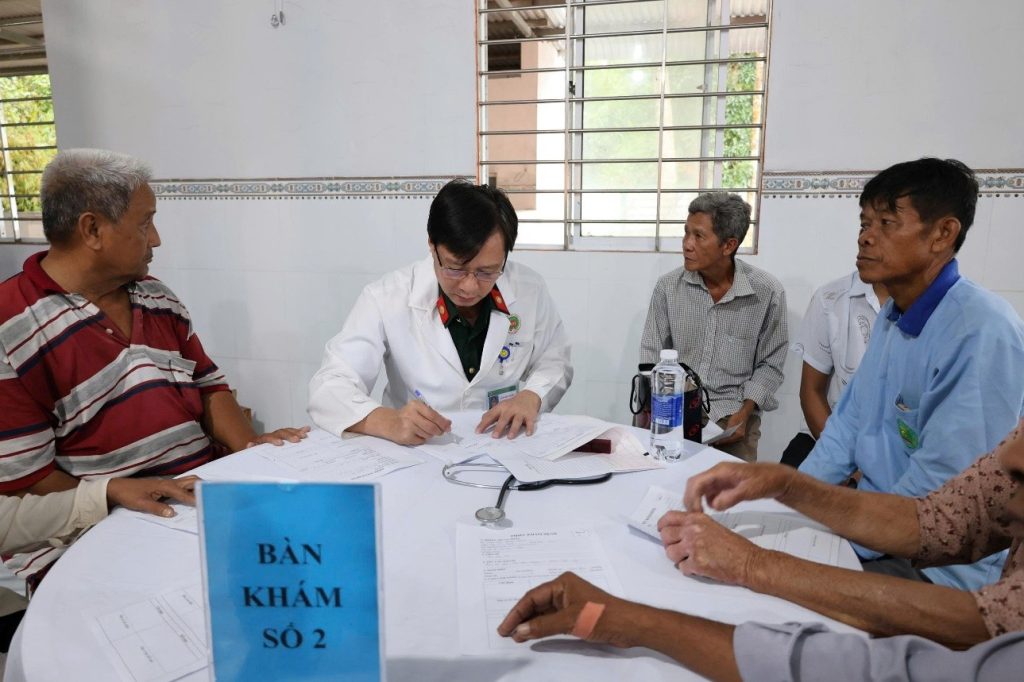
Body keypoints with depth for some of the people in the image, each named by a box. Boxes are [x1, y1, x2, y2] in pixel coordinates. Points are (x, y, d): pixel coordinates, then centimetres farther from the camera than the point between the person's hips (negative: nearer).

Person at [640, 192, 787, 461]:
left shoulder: (767, 292, -6)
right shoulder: (668, 287, -1)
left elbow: (769, 364, 2)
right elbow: (651, 356, 3)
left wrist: (743, 413, -12)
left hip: (732, 412, -1)